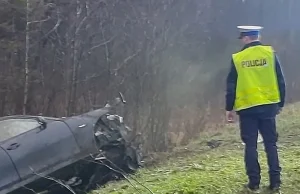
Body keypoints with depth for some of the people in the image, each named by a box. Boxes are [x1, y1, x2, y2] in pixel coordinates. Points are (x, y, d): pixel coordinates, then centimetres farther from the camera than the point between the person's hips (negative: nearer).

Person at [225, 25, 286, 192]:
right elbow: (280, 81, 2)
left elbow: (231, 86, -1)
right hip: (268, 106, 1)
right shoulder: (270, 53, 0)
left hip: (247, 108, -1)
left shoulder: (238, 58, -3)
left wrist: (229, 108, 8)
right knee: (271, 144, 9)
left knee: (251, 145, 6)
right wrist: (281, 103, 12)